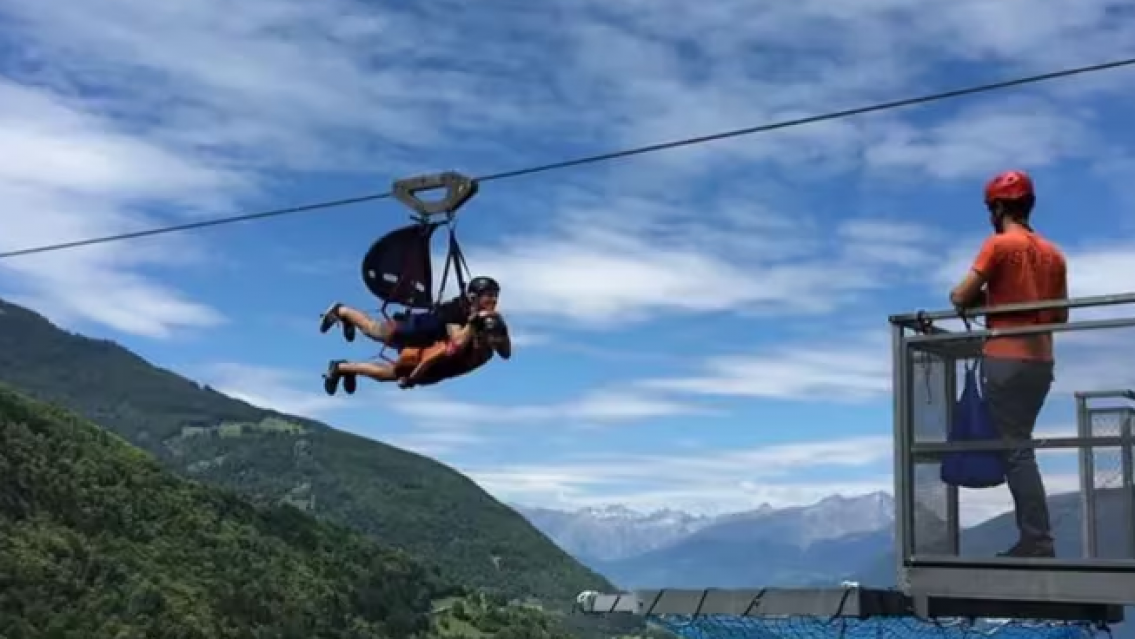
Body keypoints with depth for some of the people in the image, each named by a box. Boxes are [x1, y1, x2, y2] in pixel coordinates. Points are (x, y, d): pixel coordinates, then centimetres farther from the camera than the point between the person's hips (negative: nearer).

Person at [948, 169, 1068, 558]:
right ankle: (1034, 537, 9)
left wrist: (980, 299, 11)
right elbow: (1061, 316, 16)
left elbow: (960, 298, -10)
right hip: (1042, 362, 7)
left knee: (1015, 450, -7)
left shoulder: (999, 244, -7)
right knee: (1017, 445, 13)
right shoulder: (1053, 253, 13)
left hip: (1006, 360, -7)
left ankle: (1039, 542, -11)